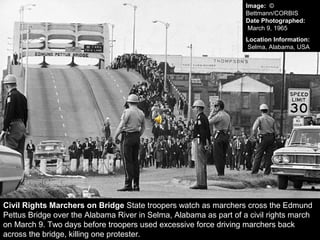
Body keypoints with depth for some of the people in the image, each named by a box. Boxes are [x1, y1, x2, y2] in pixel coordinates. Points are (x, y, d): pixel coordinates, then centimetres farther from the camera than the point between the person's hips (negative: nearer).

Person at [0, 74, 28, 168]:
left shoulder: (11, 95, -10)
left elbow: (8, 114, -17)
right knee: (20, 155, 9)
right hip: (22, 126, 9)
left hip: (13, 126, -9)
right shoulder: (22, 96, 17)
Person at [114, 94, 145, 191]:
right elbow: (143, 127, 19)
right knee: (135, 161, 10)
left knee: (128, 161, -7)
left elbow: (121, 126, -14)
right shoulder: (141, 113, 10)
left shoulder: (127, 112, -11)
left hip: (128, 137, -7)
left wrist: (115, 136, -5)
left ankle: (128, 185, -11)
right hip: (137, 138, 7)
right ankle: (136, 185, 10)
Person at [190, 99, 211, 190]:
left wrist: (203, 144, -24)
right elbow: (208, 132, 22)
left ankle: (201, 183, -12)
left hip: (199, 141, -10)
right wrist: (207, 143, 23)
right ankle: (203, 183, 13)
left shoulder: (200, 118, -14)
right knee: (202, 163, 11)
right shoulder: (205, 117, 19)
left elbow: (203, 132, -21)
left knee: (200, 163, -10)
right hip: (203, 142, 10)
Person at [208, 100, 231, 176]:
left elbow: (209, 122, -13)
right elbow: (229, 127, 19)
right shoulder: (227, 115, 14)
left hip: (219, 136, -8)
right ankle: (222, 172, 13)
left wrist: (211, 114, -3)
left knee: (218, 155, -4)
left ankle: (220, 172, -7)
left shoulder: (218, 115, -14)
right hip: (226, 136, 8)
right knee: (223, 155, 11)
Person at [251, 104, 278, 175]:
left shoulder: (260, 119, -3)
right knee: (269, 155, 6)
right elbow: (276, 131, 9)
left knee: (258, 155, -1)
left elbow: (254, 128, -16)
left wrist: (253, 135, -1)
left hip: (263, 138, -4)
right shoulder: (272, 119, 10)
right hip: (271, 138, 4)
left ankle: (255, 171, -3)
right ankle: (267, 171, 4)